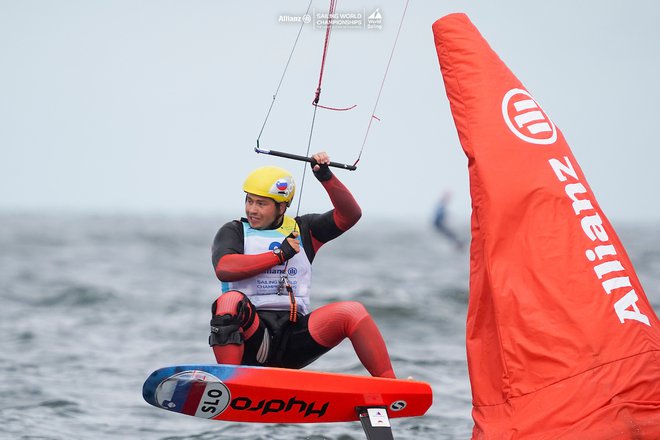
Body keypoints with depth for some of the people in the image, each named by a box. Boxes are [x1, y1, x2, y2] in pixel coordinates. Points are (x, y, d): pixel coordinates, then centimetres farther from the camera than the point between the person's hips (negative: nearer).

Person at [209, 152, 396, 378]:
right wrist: (280, 255, -8)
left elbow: (350, 215, 8)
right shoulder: (233, 231, 11)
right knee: (231, 301, -34)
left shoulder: (303, 229, 18)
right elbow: (224, 269, -10)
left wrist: (326, 178, -5)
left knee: (352, 312, -20)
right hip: (250, 338, -2)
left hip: (295, 333, 2)